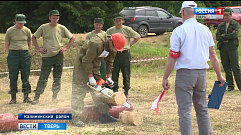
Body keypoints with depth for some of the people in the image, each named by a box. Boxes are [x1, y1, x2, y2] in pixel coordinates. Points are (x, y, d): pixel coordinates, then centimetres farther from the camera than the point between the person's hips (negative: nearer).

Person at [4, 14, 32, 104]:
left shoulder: (27, 31, 7)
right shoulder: (10, 31, 1)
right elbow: (6, 44, 8)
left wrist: (26, 52, 8)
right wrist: (11, 54, 1)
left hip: (25, 54, 2)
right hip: (13, 54, -2)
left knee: (26, 76, 2)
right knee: (13, 77, -1)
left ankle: (26, 96, 10)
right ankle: (13, 97, 6)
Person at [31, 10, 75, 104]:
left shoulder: (62, 28, 4)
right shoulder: (43, 27, 0)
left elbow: (72, 38, 14)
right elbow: (34, 37, 10)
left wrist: (66, 48, 4)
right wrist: (38, 48, 1)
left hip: (58, 56, 2)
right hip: (47, 56, -2)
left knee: (57, 78, 6)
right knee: (43, 78, -5)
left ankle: (55, 96, 18)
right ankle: (36, 97, 2)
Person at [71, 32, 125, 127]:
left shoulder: (113, 47, -9)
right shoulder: (96, 43, -35)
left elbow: (109, 62, 5)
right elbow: (87, 61, -29)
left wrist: (109, 77, 1)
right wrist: (91, 77, -23)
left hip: (94, 65, 8)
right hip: (82, 63, -8)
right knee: (79, 90, -10)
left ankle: (104, 115, 7)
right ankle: (76, 118, -12)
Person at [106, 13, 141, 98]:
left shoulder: (127, 29, 0)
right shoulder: (110, 30, 6)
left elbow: (138, 37, 6)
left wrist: (130, 45, 1)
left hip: (125, 54, -2)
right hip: (114, 54, 2)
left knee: (126, 74, 3)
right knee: (114, 73, 4)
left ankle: (126, 91, 11)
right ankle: (115, 90, 12)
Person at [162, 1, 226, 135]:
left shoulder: (179, 31, -7)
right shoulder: (205, 30, 6)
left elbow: (172, 57, -9)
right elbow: (213, 55, 8)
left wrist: (165, 78, -4)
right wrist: (219, 75, 14)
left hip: (185, 73, -5)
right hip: (202, 73, 5)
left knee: (185, 111, -3)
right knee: (202, 109, 15)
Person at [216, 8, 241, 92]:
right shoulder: (220, 26, 14)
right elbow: (217, 37, 1)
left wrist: (224, 36, -6)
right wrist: (229, 36, -8)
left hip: (232, 47, -3)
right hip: (223, 48, 3)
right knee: (226, 68, 4)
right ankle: (230, 86, 11)